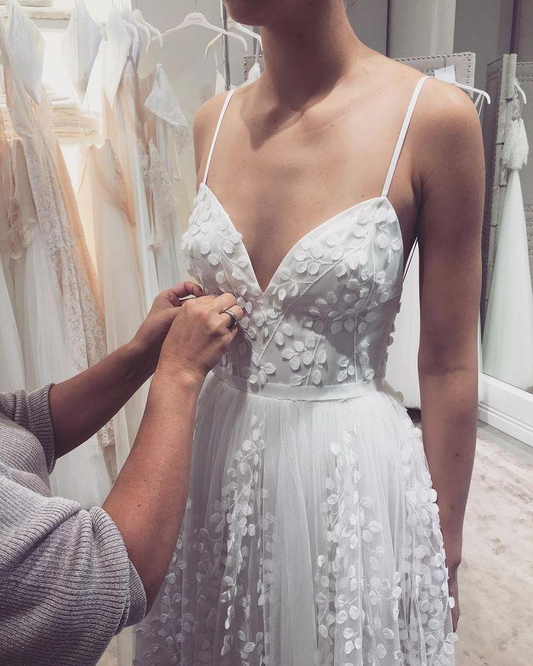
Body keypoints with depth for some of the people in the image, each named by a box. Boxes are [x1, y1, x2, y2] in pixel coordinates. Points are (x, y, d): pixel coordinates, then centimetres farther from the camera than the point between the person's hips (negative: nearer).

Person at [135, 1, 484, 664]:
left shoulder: (434, 117, -14)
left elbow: (448, 364, -9)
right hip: (220, 458, 5)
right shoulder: (214, 121, 1)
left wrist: (445, 550, -2)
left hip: (352, 469, -4)